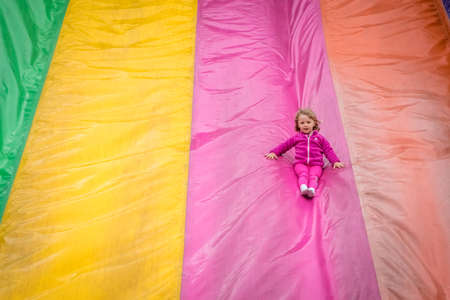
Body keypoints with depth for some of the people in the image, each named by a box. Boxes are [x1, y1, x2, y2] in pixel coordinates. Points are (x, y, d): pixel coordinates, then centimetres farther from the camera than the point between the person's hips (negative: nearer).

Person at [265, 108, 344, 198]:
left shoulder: (319, 138, 23)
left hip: (316, 164, 0)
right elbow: (284, 145, 28)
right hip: (300, 163, 0)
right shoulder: (296, 137, 24)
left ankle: (312, 189, -55)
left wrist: (335, 161, 8)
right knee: (303, 174, -32)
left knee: (314, 176, -31)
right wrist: (274, 152, 16)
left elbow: (328, 150, 20)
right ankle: (303, 187, -56)